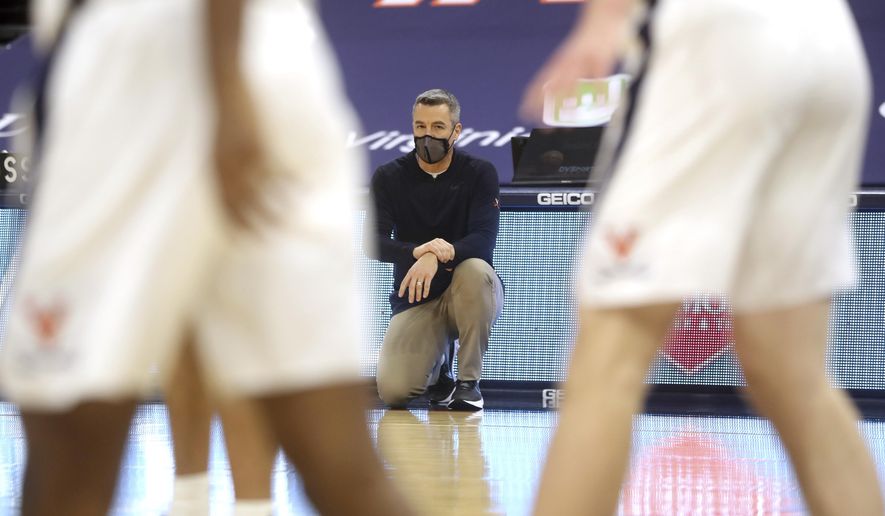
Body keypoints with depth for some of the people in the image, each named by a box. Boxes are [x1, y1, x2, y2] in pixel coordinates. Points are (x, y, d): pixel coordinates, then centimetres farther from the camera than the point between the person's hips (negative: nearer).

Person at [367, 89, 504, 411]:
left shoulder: (480, 174, -5)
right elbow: (373, 242, -12)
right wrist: (417, 251, -33)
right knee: (392, 391, -23)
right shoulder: (389, 178, -1)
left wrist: (436, 257, -38)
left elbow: (484, 239, -19)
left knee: (474, 269, -38)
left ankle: (469, 381, -20)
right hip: (416, 300, 1)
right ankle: (437, 366, 16)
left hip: (469, 297, -1)